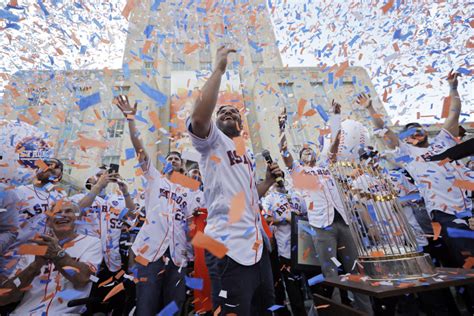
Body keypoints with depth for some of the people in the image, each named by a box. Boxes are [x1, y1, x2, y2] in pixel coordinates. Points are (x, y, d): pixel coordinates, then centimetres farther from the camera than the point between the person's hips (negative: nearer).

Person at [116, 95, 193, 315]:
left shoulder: (186, 192, 18)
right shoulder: (154, 178, 11)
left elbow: (189, 221, 17)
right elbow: (139, 148, 1)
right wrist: (130, 119, -5)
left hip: (178, 252, 3)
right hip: (151, 247, -2)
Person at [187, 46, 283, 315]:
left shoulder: (248, 154, 20)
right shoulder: (212, 141, -2)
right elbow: (199, 117, -26)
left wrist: (270, 180, 8)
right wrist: (219, 69, -18)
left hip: (257, 244, 9)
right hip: (230, 247, -8)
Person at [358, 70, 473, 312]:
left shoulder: (443, 142, 22)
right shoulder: (407, 153, 11)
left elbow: (454, 114, 22)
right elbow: (384, 132, 5)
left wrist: (453, 88, 19)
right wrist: (370, 109, 2)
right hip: (444, 211, -4)